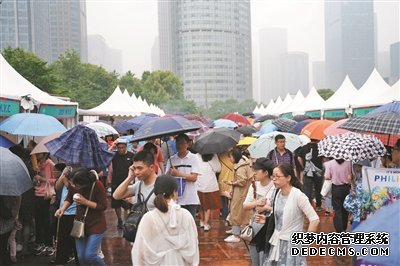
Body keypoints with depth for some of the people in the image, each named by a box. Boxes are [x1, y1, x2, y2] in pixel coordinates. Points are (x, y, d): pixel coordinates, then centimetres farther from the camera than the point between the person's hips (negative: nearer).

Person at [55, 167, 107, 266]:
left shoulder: (97, 185, -24)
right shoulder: (73, 185, -11)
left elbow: (103, 206, -18)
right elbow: (69, 198, 7)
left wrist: (85, 202, -26)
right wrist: (63, 209, -11)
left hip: (96, 224, -5)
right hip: (80, 223, 5)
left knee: (89, 256, -10)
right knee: (81, 256, 7)